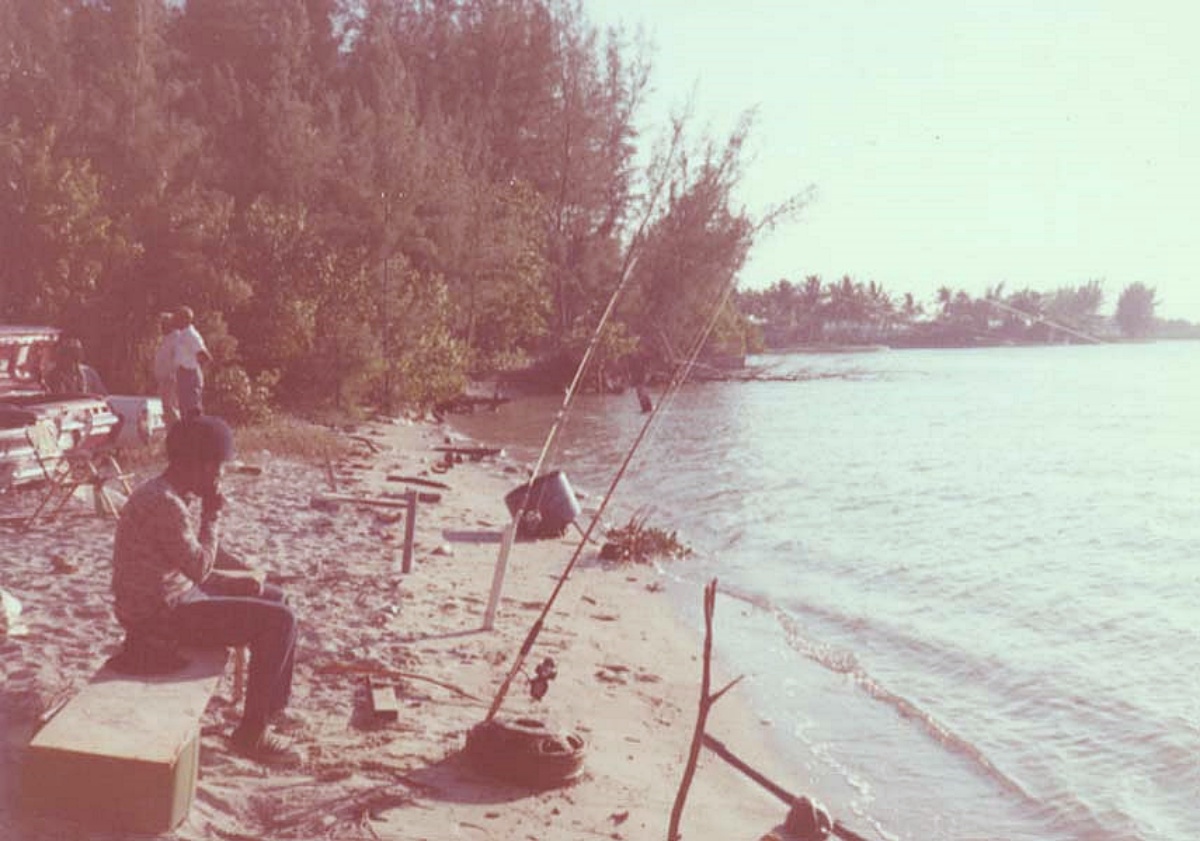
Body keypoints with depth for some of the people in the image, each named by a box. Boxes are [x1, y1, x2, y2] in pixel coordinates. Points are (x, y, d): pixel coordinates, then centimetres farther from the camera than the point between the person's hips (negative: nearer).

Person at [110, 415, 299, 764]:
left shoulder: (165, 494, 8)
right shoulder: (164, 503, -25)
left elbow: (191, 564, 17)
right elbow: (199, 567, -22)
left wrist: (240, 579, 8)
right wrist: (212, 514, -14)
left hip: (171, 595, 11)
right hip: (159, 615, -11)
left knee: (273, 597, 17)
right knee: (279, 621, -14)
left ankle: (275, 704, 23)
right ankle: (251, 733, -4)